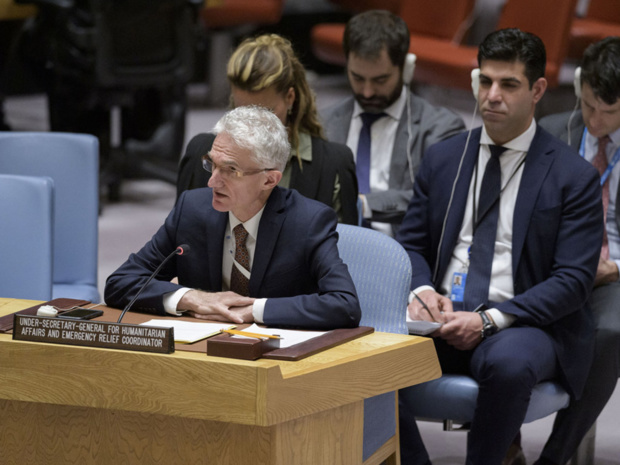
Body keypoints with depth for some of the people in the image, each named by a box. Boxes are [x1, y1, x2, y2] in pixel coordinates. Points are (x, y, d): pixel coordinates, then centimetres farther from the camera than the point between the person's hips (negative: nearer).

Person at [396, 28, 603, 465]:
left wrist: (488, 319, -17)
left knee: (508, 362, -39)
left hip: (523, 326, -3)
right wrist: (421, 290, -7)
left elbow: (572, 281, -6)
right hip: (443, 317, 3)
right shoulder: (442, 158, 13)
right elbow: (411, 243, 17)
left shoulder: (575, 177, -1)